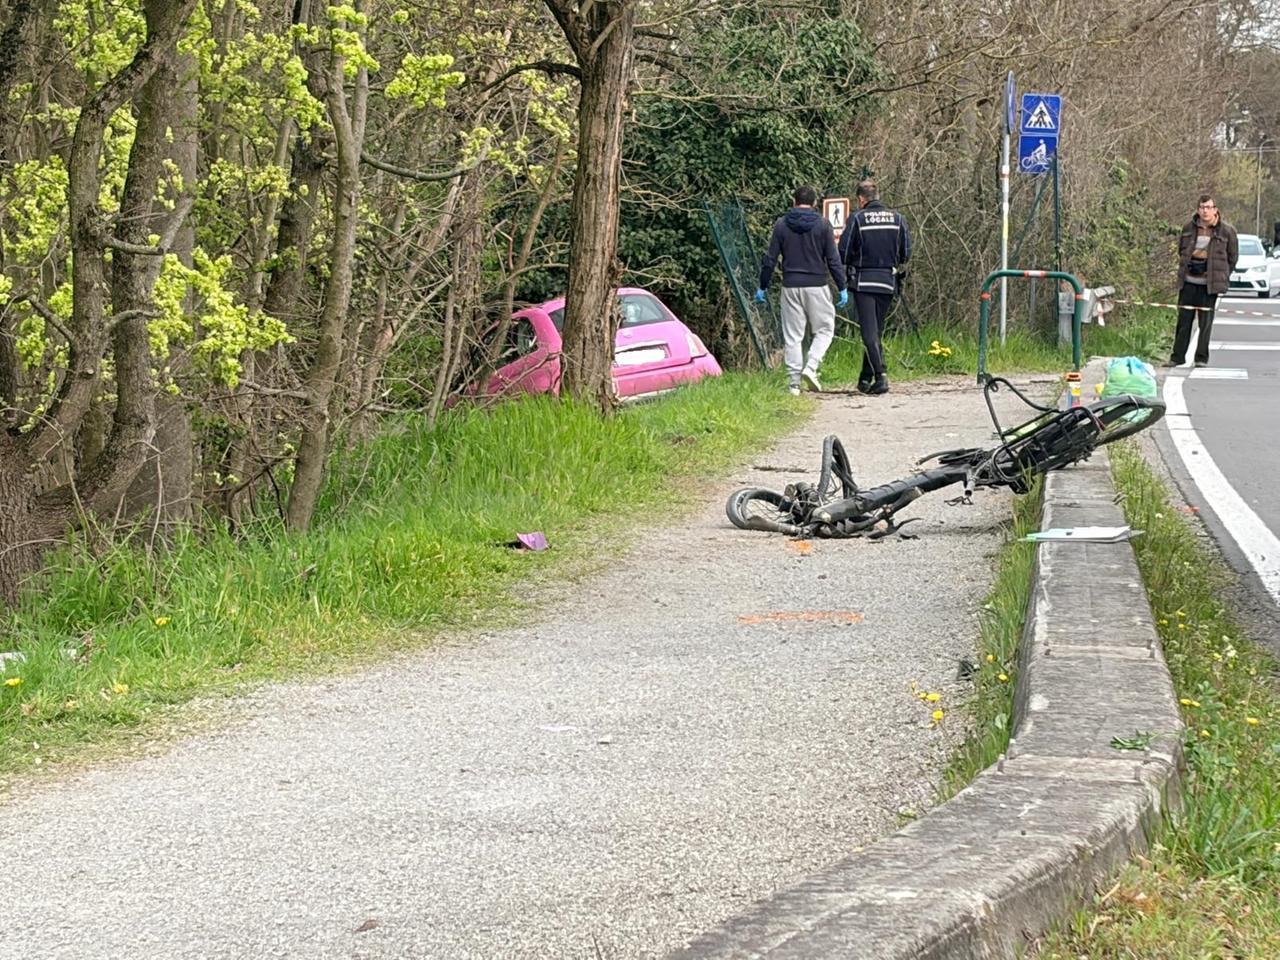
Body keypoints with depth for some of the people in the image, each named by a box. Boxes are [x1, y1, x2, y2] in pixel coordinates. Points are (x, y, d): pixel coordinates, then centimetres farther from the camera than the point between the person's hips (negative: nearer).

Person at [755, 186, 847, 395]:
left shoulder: (781, 225, 4)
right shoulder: (822, 224, -1)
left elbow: (770, 259, 4)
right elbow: (833, 260, -3)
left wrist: (762, 287, 12)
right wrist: (842, 288, 3)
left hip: (790, 287, 2)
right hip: (816, 286, -2)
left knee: (792, 336, 5)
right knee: (824, 330, 9)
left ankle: (794, 382, 2)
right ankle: (811, 367, -11)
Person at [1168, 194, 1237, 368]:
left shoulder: (1226, 231, -2)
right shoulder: (1189, 229, 7)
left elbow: (1233, 256, 5)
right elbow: (1181, 250, 21)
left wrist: (1222, 277, 3)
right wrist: (1184, 269, 13)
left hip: (1210, 284, -3)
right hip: (1188, 282, 3)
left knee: (1205, 321, 0)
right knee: (1184, 320, 4)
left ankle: (1202, 358, 8)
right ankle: (1178, 357, 10)